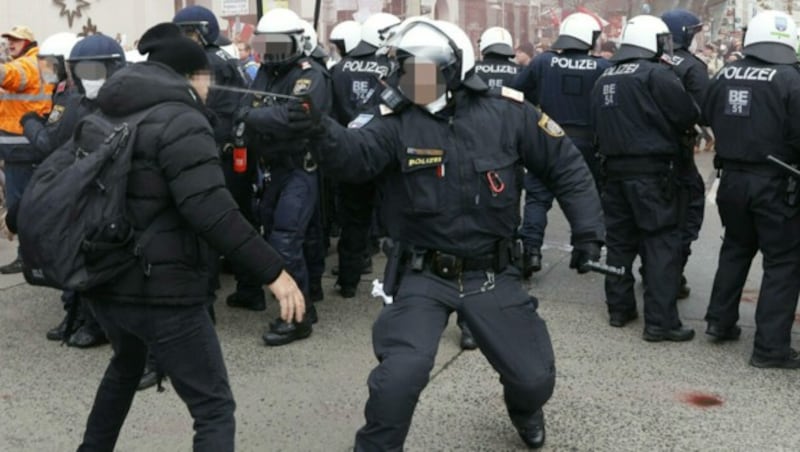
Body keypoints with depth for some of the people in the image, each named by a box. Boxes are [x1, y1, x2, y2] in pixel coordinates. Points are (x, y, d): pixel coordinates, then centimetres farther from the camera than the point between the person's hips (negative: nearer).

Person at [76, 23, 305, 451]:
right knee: (214, 409, -1)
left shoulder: (109, 114, 12)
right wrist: (273, 271, -26)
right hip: (160, 289, -9)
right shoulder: (180, 121, -15)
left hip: (103, 279, 9)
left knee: (126, 366, 36)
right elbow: (211, 210, -26)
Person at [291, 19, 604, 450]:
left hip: (492, 274, 2)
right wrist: (325, 132, -52)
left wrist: (587, 229, -5)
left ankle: (524, 408, 50)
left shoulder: (507, 112, -9)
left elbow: (565, 165, 0)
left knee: (535, 377, 12)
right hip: (424, 276, -1)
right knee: (399, 375, -20)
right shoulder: (396, 120, -11)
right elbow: (355, 154, -31)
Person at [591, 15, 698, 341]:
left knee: (619, 240, 15)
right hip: (652, 170, -7)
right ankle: (660, 322, -3)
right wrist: (663, 130, 7)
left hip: (615, 169, 7)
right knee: (662, 243, -3)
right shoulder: (657, 74, -11)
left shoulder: (604, 79, 11)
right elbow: (688, 115, -11)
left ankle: (619, 308, 22)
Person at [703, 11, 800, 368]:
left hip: (732, 178, 6)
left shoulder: (724, 76, 0)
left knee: (736, 248, 24)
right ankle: (771, 346, 3)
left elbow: (709, 118, 13)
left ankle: (720, 321, 28)